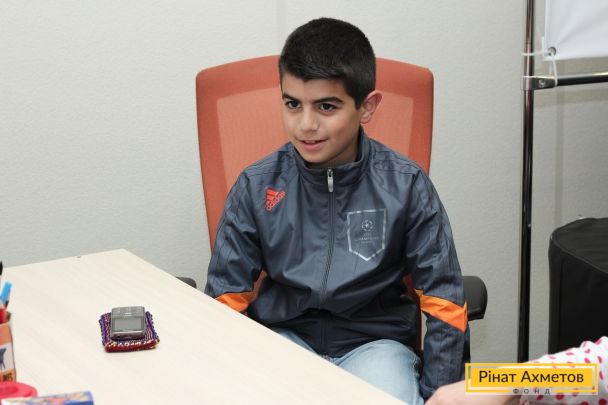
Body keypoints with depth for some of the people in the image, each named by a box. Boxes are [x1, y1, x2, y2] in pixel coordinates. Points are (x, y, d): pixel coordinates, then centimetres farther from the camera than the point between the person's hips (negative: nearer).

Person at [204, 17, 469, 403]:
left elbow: (443, 302, -2)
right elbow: (225, 299, 2)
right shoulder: (256, 187, -4)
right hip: (283, 336, 1)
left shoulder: (405, 186, -6)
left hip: (374, 340, 0)